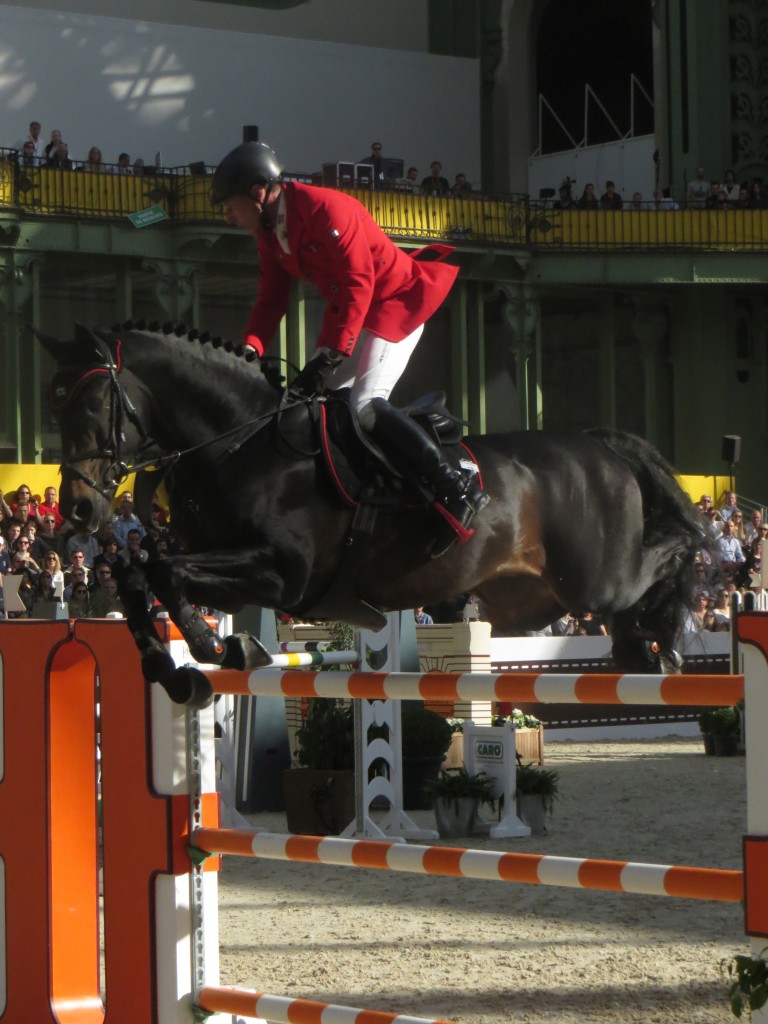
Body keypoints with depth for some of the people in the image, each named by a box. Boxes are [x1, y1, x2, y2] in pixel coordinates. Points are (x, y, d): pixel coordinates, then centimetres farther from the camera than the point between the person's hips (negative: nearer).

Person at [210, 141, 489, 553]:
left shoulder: (326, 210, -25)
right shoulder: (270, 233, 4)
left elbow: (357, 285, -28)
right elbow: (271, 299, 5)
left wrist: (331, 353, -31)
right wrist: (249, 351, -14)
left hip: (395, 301, -10)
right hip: (349, 309, 10)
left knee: (365, 404, -24)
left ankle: (459, 489, -23)